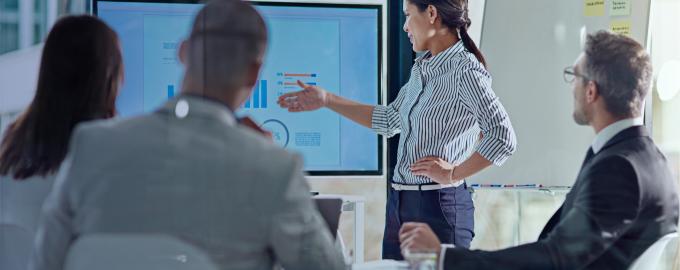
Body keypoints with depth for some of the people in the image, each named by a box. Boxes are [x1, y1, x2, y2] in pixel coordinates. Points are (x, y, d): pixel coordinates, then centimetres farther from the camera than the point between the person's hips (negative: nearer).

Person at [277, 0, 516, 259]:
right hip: (399, 202, 8)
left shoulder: (465, 71, -14)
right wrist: (326, 99, 22)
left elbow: (504, 138, -21)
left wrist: (453, 173, -16)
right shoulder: (421, 68, 12)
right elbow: (389, 120, 23)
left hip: (439, 205, -8)